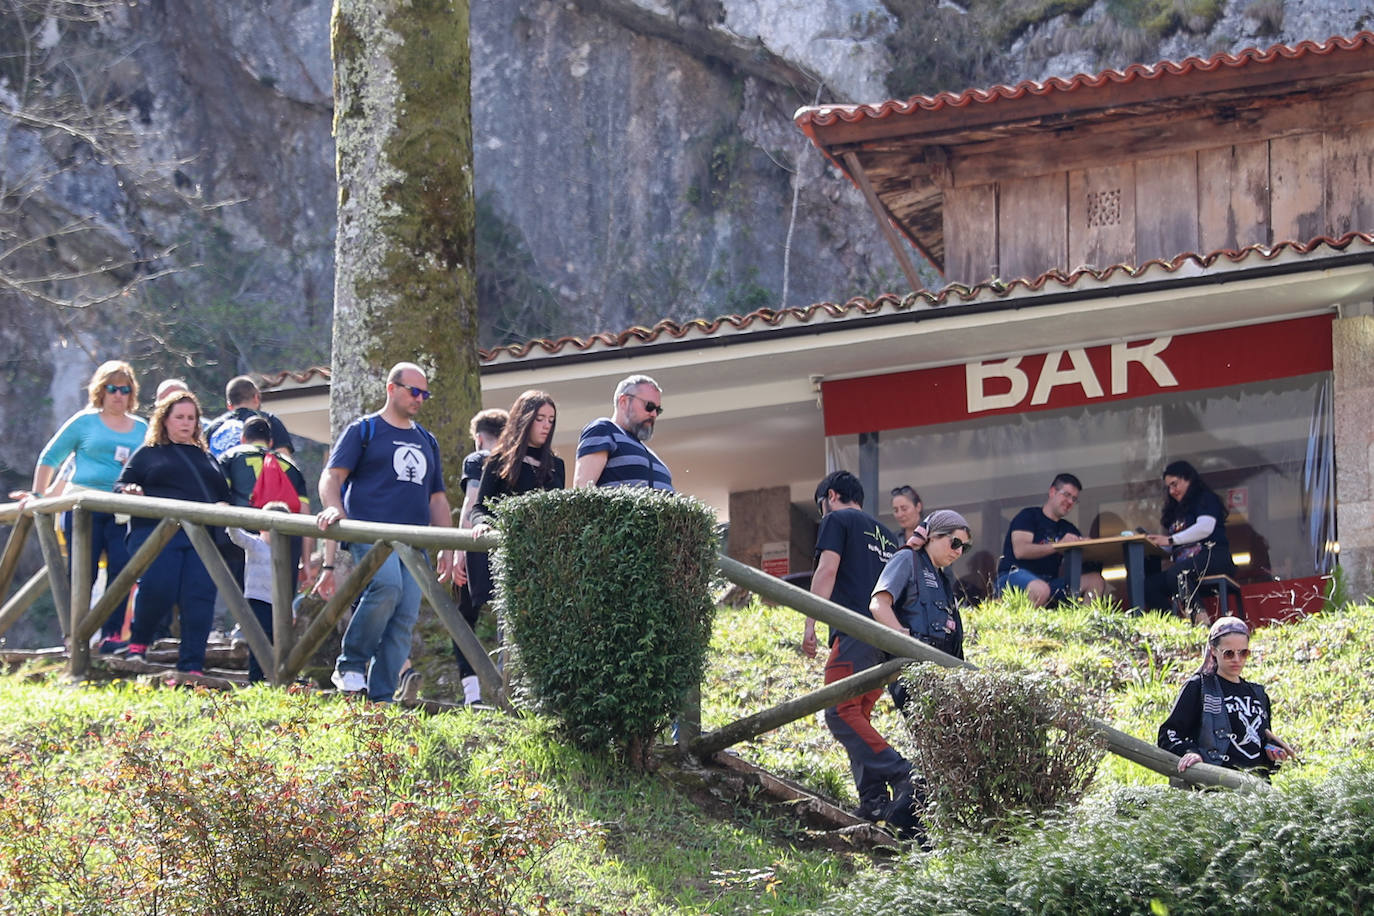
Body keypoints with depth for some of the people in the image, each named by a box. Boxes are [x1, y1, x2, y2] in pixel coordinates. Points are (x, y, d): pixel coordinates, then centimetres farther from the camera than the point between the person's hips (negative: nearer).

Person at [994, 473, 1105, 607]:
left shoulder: (1068, 529, 23)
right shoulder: (1029, 516, 4)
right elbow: (1020, 551, -13)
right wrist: (1058, 545, -19)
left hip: (1050, 581, 7)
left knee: (1096, 581, -12)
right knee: (1041, 589, -42)